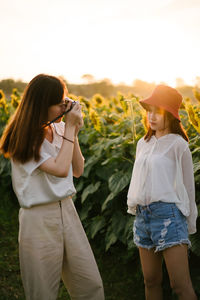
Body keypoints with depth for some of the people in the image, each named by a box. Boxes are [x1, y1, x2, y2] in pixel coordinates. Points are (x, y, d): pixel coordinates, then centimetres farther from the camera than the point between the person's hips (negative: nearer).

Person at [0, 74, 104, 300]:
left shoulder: (59, 129, 5)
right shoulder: (25, 139, -14)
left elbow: (78, 170, 7)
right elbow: (61, 169, -22)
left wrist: (74, 132, -3)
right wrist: (70, 128, -14)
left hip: (67, 210, 6)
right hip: (39, 219, -6)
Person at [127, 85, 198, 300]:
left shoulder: (178, 144, -4)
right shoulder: (143, 144, 12)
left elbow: (187, 186, 1)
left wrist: (190, 224, 4)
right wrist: (133, 206, 20)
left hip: (169, 213, -6)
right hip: (143, 215, 6)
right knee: (151, 281, 13)